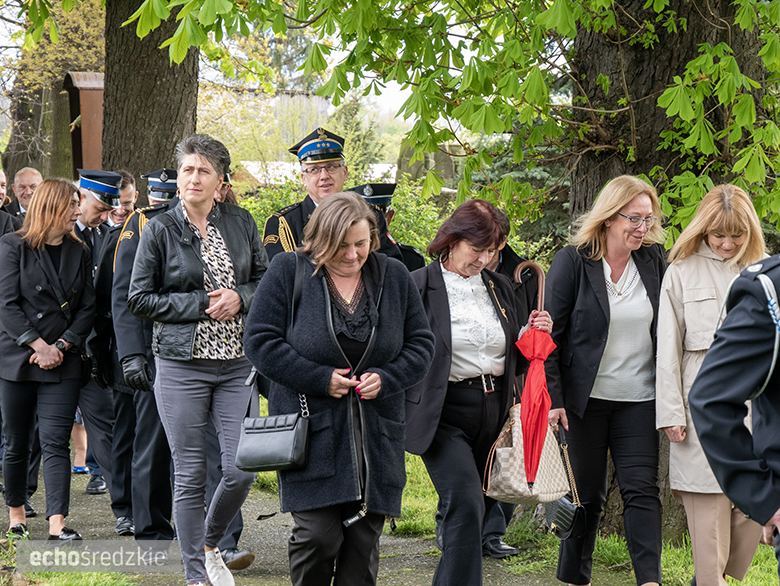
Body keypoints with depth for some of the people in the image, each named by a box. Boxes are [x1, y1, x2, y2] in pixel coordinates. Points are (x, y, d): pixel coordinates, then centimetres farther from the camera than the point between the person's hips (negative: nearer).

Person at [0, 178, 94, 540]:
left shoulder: (79, 252, 10)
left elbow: (87, 307, 7)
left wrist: (61, 347, -7)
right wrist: (39, 345, -14)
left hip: (63, 362, 2)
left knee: (56, 443, -7)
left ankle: (57, 524, -13)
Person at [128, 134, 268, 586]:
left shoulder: (241, 223, 6)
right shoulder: (160, 231, -1)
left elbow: (266, 280, 14)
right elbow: (139, 299, -1)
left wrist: (239, 298, -7)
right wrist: (200, 305, -10)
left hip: (237, 362, 2)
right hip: (182, 366, -2)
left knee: (242, 471, -3)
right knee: (191, 476, 1)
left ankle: (211, 545, 25)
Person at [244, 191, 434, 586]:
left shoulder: (394, 276, 7)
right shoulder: (289, 272, -2)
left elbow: (421, 343, 12)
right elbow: (260, 341, -6)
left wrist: (386, 378, -6)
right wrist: (320, 379, -12)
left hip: (376, 434, 3)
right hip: (310, 430, -3)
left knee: (364, 538, 3)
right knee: (318, 534, -11)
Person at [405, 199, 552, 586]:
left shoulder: (499, 288, 13)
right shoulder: (420, 286, -4)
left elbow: (513, 362, 20)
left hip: (492, 414, 6)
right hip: (444, 414, -6)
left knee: (472, 512, 10)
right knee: (466, 504, -20)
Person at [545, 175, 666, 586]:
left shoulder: (653, 262, 6)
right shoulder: (572, 262, -5)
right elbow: (549, 334, -5)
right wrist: (552, 397, -12)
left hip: (639, 399, 3)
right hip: (585, 398, -3)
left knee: (642, 489, -6)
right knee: (586, 494, 6)